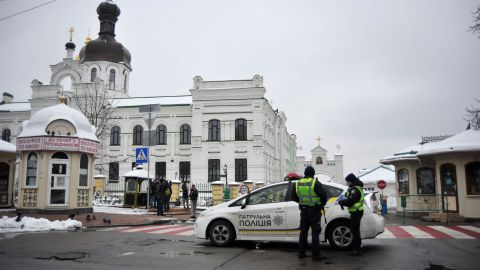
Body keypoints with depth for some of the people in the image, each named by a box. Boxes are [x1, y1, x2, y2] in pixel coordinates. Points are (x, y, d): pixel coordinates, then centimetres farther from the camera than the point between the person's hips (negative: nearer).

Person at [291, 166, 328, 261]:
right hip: (314, 211, -5)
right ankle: (315, 254, 1)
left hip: (303, 211, 5)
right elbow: (324, 195, -19)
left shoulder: (298, 183, 3)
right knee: (315, 232, 1)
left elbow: (294, 197, 10)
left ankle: (301, 253, 20)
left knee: (303, 232, 14)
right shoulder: (315, 183, -13)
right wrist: (322, 204, -2)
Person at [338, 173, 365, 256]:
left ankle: (357, 250, -1)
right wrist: (343, 202, 3)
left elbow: (350, 202, -24)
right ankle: (356, 248, 25)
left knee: (355, 230, -6)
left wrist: (341, 202, -10)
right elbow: (350, 199, 19)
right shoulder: (353, 188, 15)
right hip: (355, 212, 11)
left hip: (356, 213, -11)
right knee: (355, 230, 16)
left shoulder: (355, 189, -19)